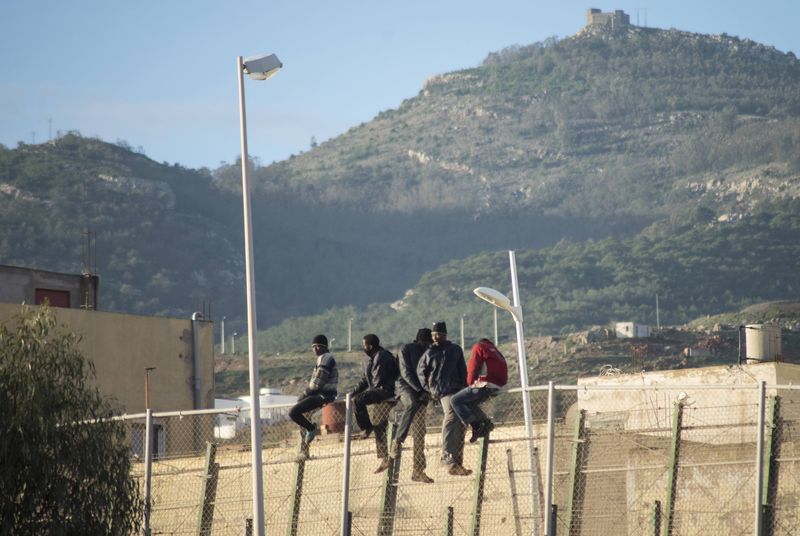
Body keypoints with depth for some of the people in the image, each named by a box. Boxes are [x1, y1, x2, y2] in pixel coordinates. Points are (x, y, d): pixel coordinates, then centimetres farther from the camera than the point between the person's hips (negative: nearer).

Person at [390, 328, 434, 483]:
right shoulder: (406, 349, -1)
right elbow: (406, 372, -11)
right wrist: (420, 390, -19)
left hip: (421, 391, 6)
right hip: (404, 386, -6)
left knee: (420, 431, -1)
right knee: (412, 403, -40)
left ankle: (418, 470, -1)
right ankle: (397, 442, -35)